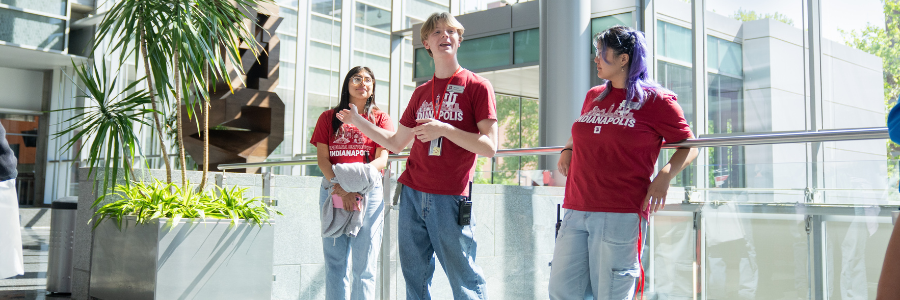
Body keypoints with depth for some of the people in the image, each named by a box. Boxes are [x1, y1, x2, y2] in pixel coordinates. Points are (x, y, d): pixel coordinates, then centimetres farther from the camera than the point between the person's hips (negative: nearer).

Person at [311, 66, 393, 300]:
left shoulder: (380, 118, 10)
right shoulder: (328, 118, 14)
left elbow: (381, 160, -1)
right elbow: (322, 159, 4)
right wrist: (339, 186, -13)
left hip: (369, 191, -1)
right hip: (333, 189, 1)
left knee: (364, 262, -3)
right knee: (335, 261, -1)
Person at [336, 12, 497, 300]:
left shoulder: (477, 86, -1)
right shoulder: (421, 93, 15)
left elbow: (489, 147, -8)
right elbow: (395, 143, 22)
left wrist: (443, 129, -16)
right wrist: (356, 120, 18)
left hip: (450, 199, -5)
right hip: (412, 195, 5)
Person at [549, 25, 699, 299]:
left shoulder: (656, 100, 0)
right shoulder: (593, 96, 17)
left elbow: (689, 146, 3)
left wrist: (665, 175, -13)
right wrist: (568, 150, 16)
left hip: (621, 214, -6)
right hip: (576, 211, 6)